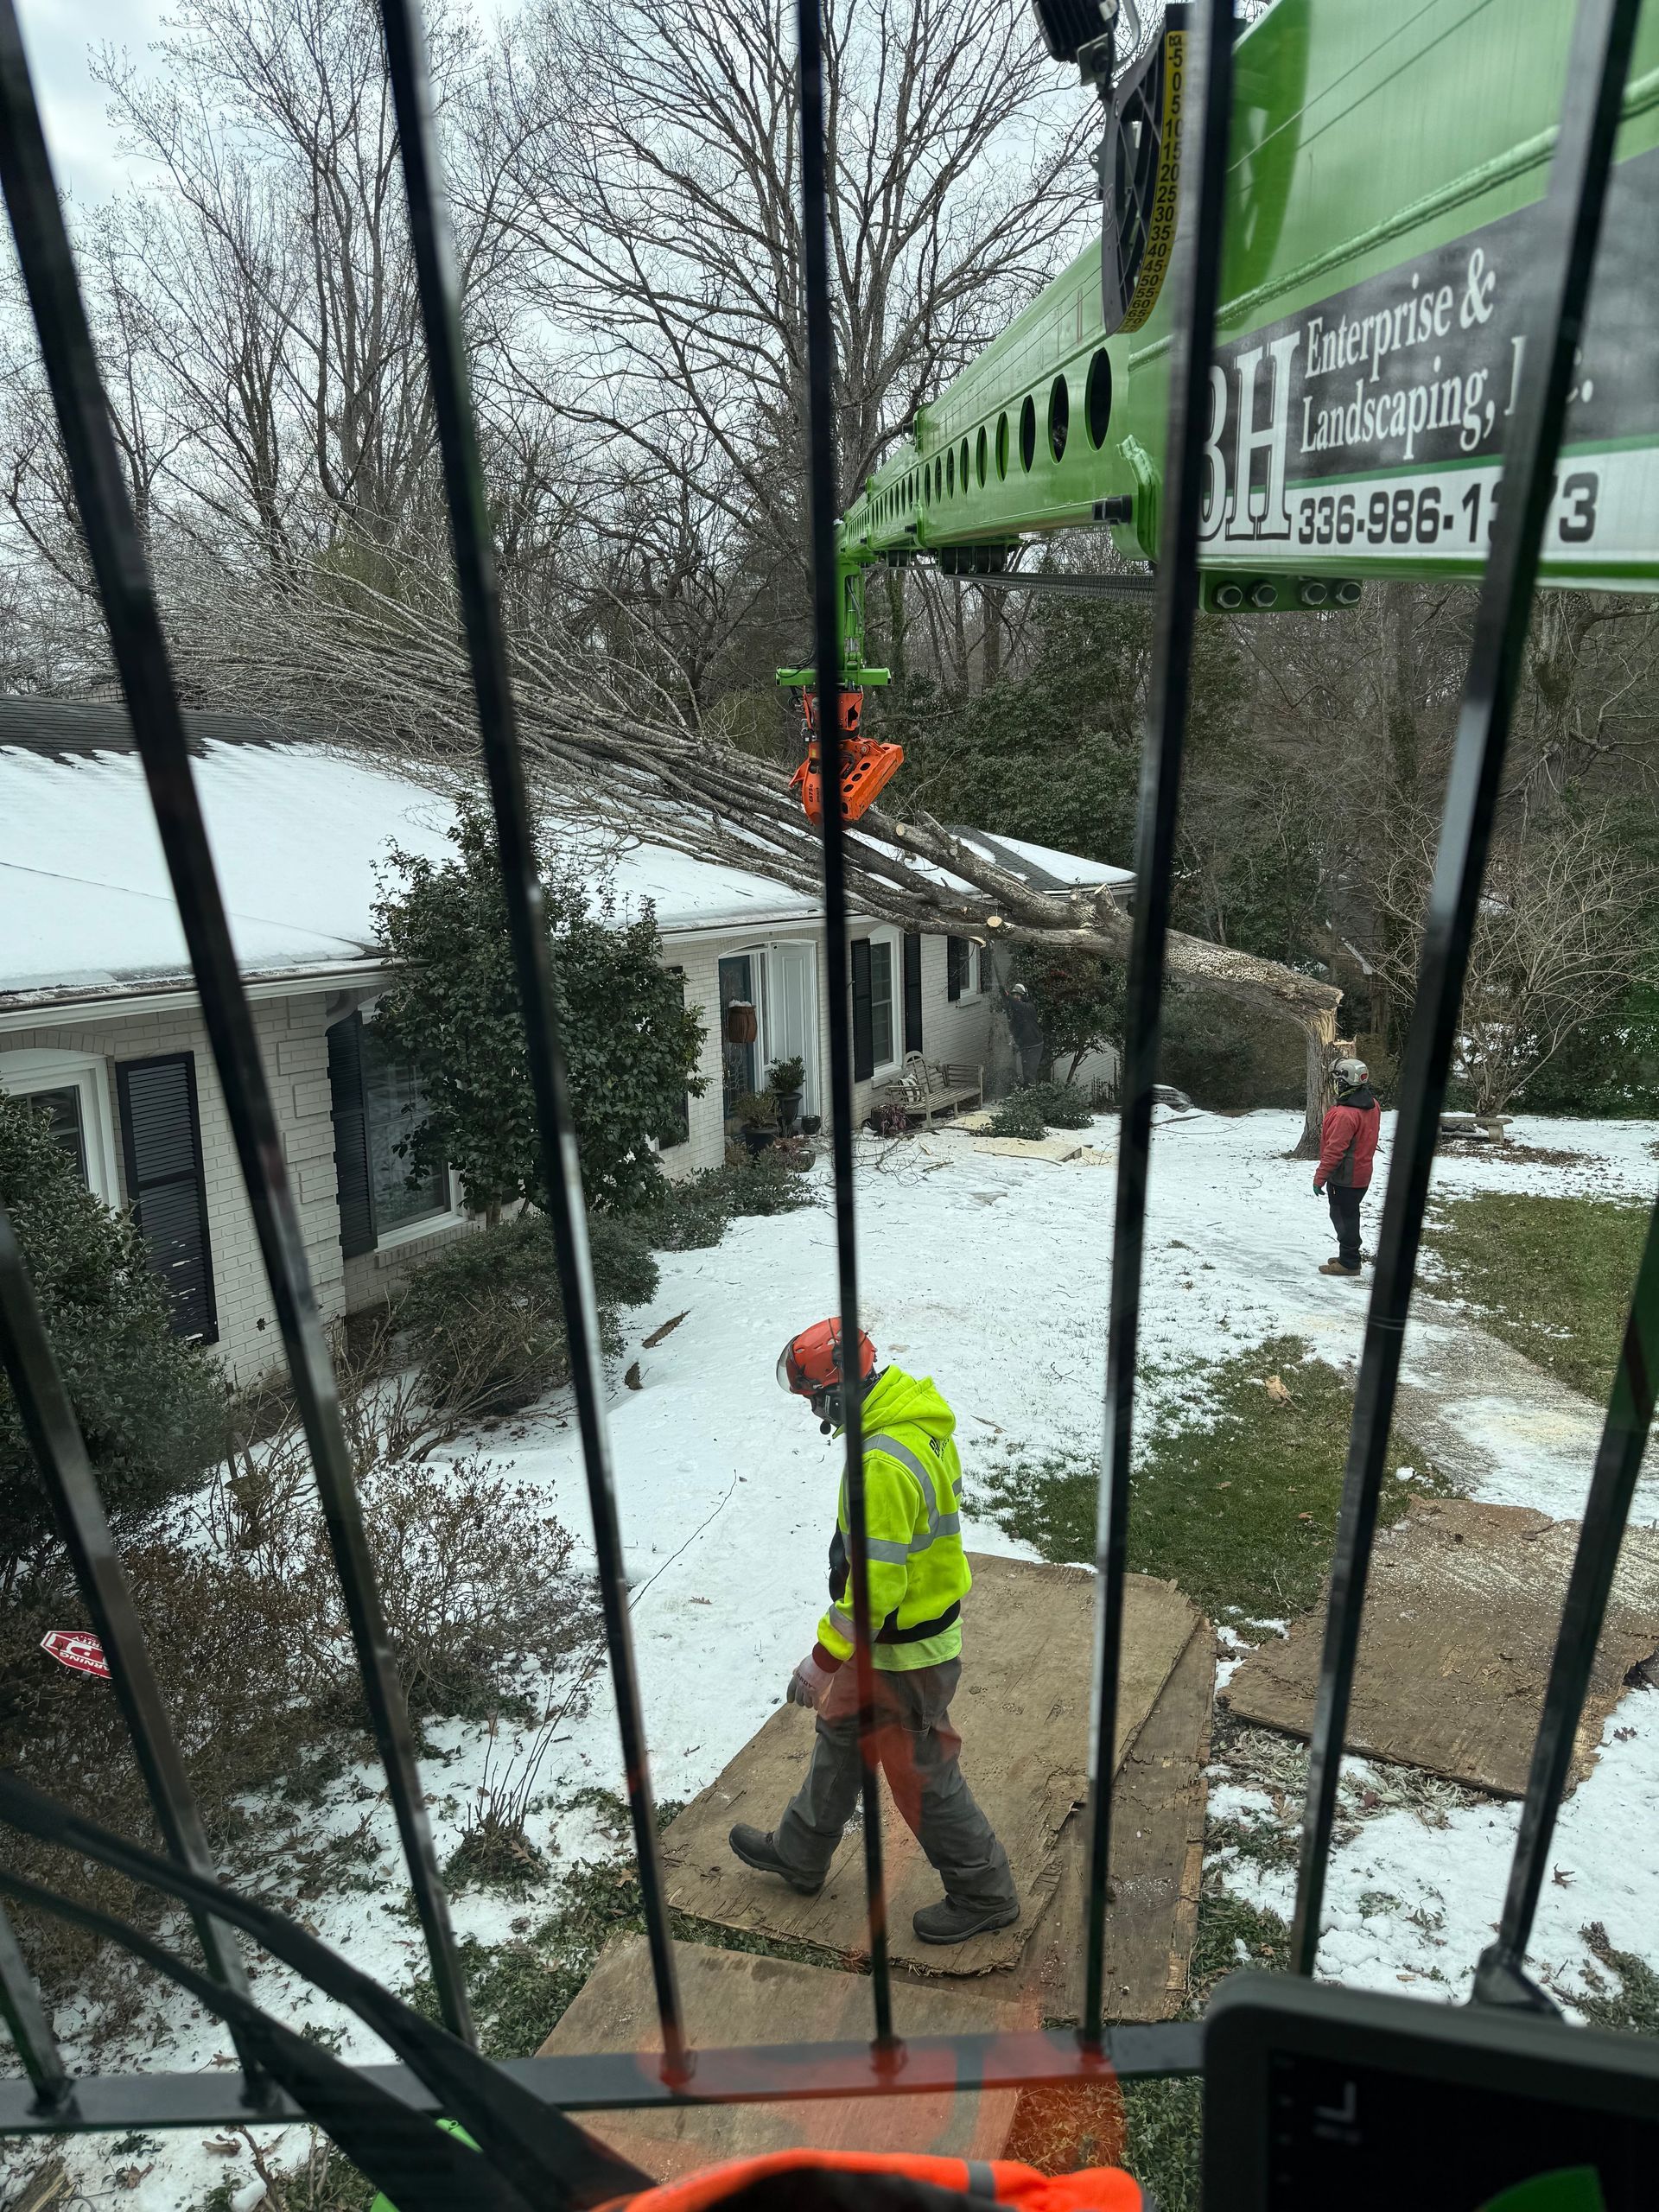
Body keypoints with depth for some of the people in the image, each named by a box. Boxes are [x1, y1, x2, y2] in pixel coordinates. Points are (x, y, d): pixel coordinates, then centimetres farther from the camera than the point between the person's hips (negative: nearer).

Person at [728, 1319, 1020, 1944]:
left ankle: (984, 1896, 31)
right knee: (840, 1733, 24)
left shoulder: (883, 1464, -33)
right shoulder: (921, 1427, -2)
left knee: (922, 1775, 10)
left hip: (906, 1652, -10)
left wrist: (823, 1661, -19)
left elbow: (875, 1584, -30)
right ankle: (799, 1853, 44)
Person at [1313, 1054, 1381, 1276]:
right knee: (1349, 1215, 19)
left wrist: (1320, 1177, -19)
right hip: (1362, 1174, 9)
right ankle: (1349, 1257, 30)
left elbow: (1334, 1150, -25)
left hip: (1344, 1178, -9)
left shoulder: (1345, 1114, -27)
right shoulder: (1372, 1105, 3)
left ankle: (1348, 1263, 11)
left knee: (1343, 1218, 2)